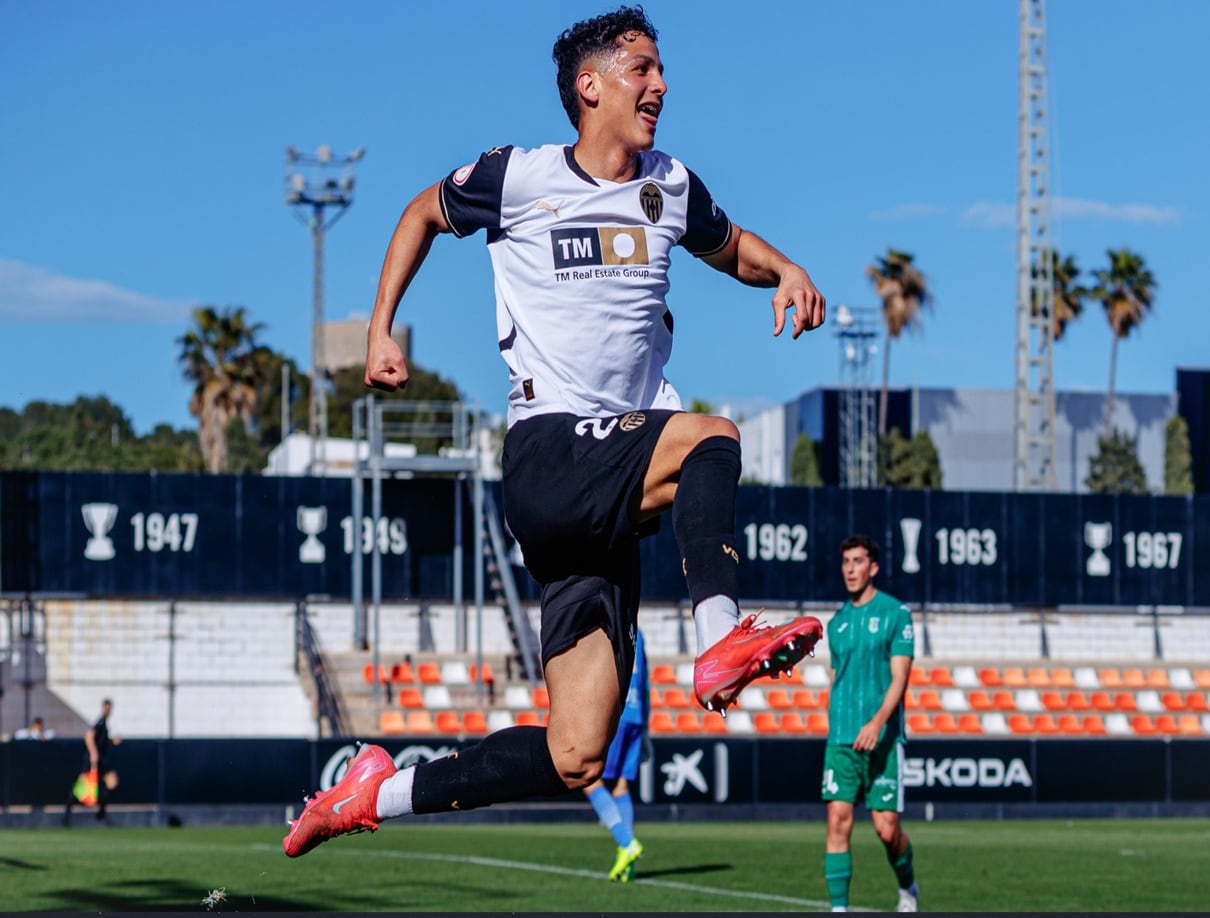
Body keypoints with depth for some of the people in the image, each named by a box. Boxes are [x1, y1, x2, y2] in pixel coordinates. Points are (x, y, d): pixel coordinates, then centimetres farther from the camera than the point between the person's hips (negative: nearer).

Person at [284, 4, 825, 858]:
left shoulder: (671, 187, 14)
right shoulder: (516, 178, 2)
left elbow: (729, 246, 33)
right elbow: (425, 213, 20)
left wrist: (784, 270, 10)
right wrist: (381, 330, 13)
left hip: (615, 490, 5)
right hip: (549, 458, -5)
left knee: (573, 759, -3)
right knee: (711, 436, -34)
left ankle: (381, 791, 11)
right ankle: (720, 641, -41)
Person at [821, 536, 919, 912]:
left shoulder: (896, 613, -3)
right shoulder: (837, 623, 13)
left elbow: (900, 678, -10)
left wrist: (877, 723, -23)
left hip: (882, 738, -4)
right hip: (840, 739, 4)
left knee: (887, 828, -2)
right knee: (838, 821, -9)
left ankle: (907, 888, 26)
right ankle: (839, 908, -8)